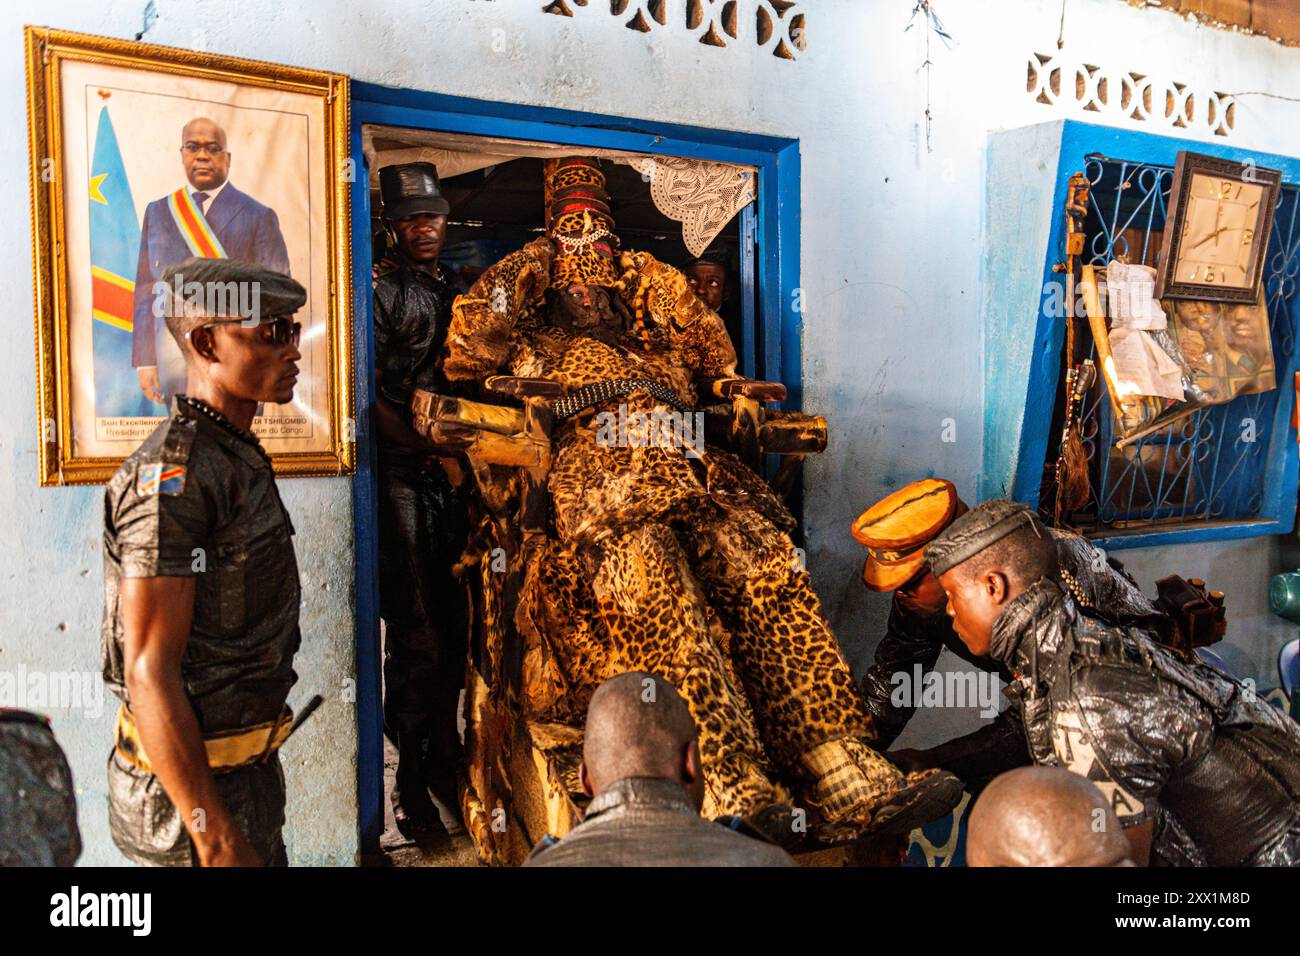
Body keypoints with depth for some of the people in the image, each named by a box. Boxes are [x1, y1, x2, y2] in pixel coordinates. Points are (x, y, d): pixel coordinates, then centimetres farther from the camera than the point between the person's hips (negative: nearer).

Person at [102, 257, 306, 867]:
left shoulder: (236, 456, 9)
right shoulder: (173, 474, -21)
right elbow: (150, 673, -25)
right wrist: (214, 837, -24)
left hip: (246, 765, 9)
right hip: (193, 788, -9)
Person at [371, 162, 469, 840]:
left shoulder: (456, 289, 18)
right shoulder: (378, 289, -2)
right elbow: (367, 391, -10)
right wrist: (426, 444, -17)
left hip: (452, 470, 6)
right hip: (400, 472, -6)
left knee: (453, 623, 10)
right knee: (416, 631, -6)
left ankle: (444, 763, 23)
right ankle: (410, 788, 4)